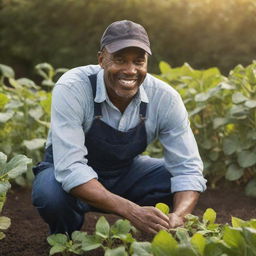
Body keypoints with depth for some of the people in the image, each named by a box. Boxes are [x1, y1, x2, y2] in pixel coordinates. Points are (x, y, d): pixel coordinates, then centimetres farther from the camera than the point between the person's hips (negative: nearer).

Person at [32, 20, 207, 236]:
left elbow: (187, 167, -20)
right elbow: (70, 168, -36)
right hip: (71, 177, -3)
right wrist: (132, 210, -47)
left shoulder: (165, 98, -20)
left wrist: (177, 218, -42)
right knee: (51, 193, -36)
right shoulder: (72, 89, -30)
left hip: (126, 172, 3)